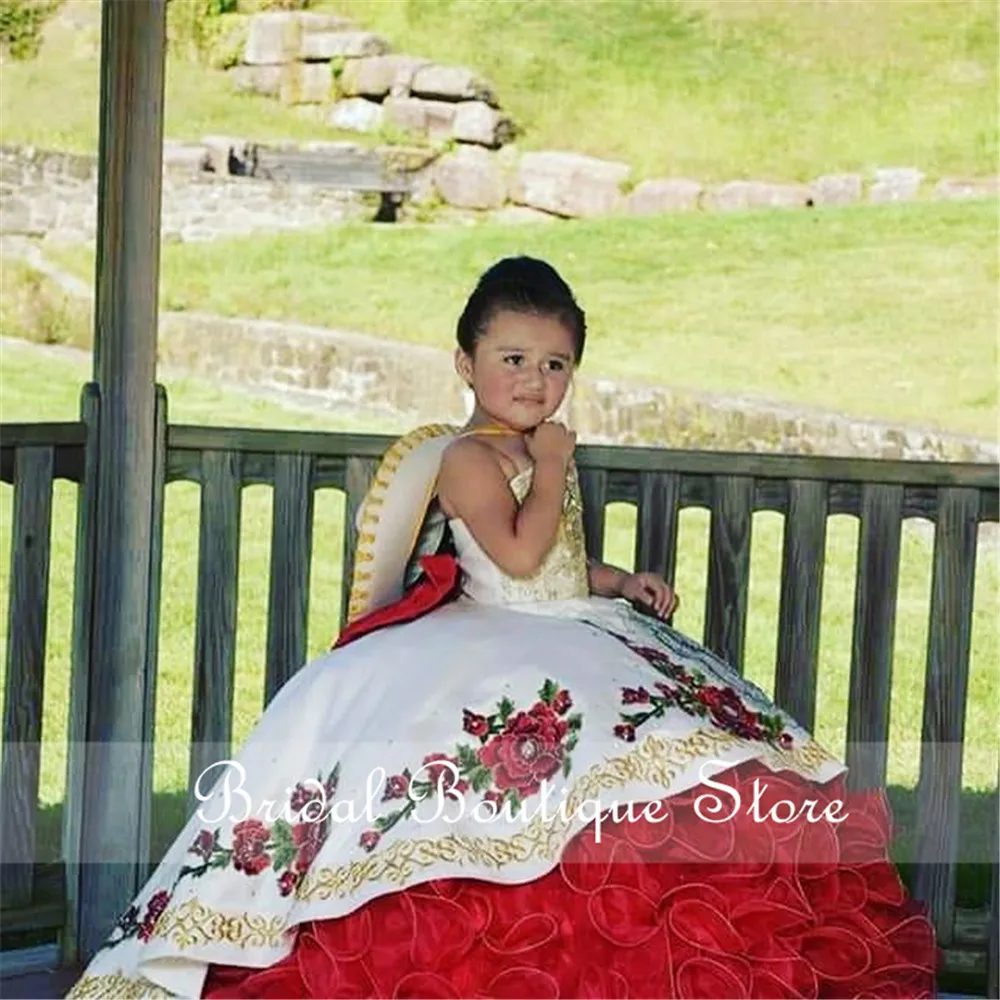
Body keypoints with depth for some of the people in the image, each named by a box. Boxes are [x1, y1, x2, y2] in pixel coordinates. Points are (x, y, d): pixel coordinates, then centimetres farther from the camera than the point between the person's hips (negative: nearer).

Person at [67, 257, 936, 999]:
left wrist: (623, 583, 15)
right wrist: (551, 469, -11)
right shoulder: (466, 458, -9)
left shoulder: (545, 457, 18)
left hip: (578, 636, 9)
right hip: (493, 647, -9)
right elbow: (518, 554, -21)